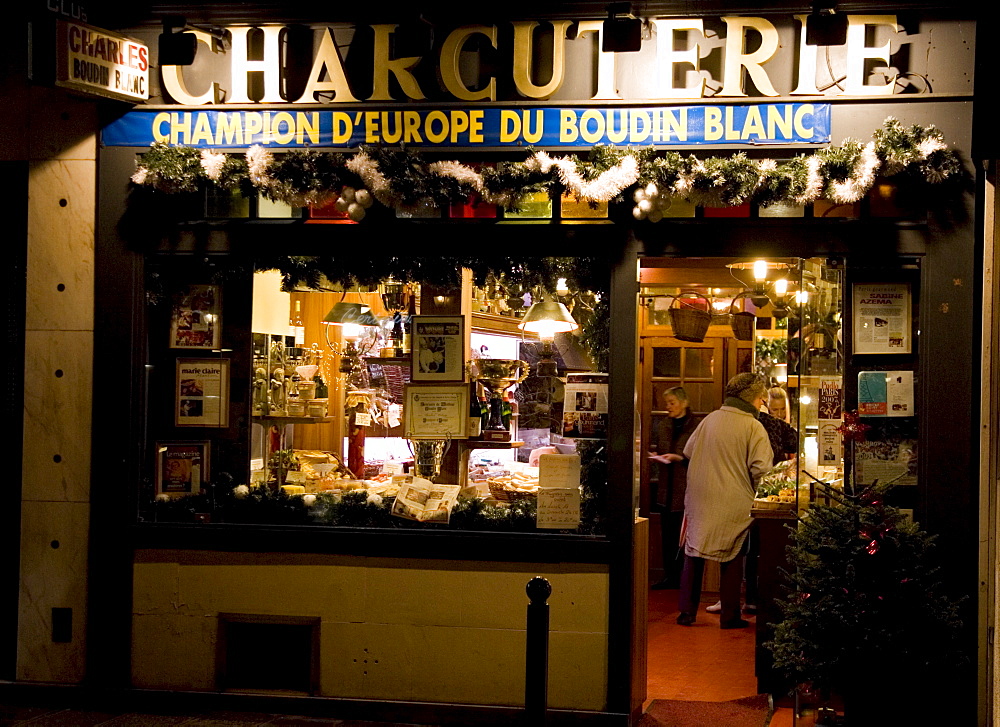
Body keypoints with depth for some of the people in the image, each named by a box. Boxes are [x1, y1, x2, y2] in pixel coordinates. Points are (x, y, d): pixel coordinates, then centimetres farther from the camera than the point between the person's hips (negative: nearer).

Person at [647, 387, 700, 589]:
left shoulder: (696, 426, -6)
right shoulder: (663, 426, 13)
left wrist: (680, 458, -19)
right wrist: (656, 456, 2)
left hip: (686, 489, -6)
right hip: (666, 488, 6)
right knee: (667, 535, 8)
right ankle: (670, 576, 15)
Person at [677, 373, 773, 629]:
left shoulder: (710, 420, 4)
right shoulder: (753, 427, -11)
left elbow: (688, 451, 14)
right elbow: (761, 468, -18)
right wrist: (751, 489, 1)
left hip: (701, 499, 4)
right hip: (734, 504, -4)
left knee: (694, 554, 12)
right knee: (732, 559, 8)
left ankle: (687, 612, 13)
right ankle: (730, 616, 12)